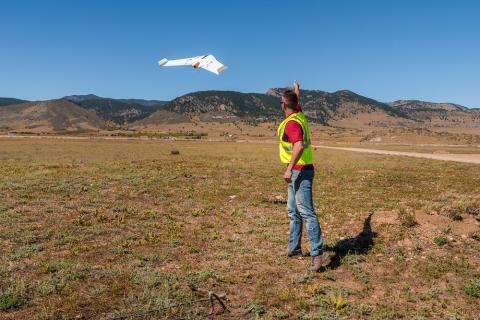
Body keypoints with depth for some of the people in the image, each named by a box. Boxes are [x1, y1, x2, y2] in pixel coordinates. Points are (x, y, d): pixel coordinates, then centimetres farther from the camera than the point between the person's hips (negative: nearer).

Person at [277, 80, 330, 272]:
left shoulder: (291, 123, -18)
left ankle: (318, 254, -14)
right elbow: (297, 103, 34)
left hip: (299, 171, -10)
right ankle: (294, 248, 26)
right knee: (294, 211, 16)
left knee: (306, 212, -14)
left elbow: (299, 146, -31)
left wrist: (289, 169, -32)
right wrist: (296, 91, 53)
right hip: (299, 171, 10)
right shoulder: (299, 114, 10)